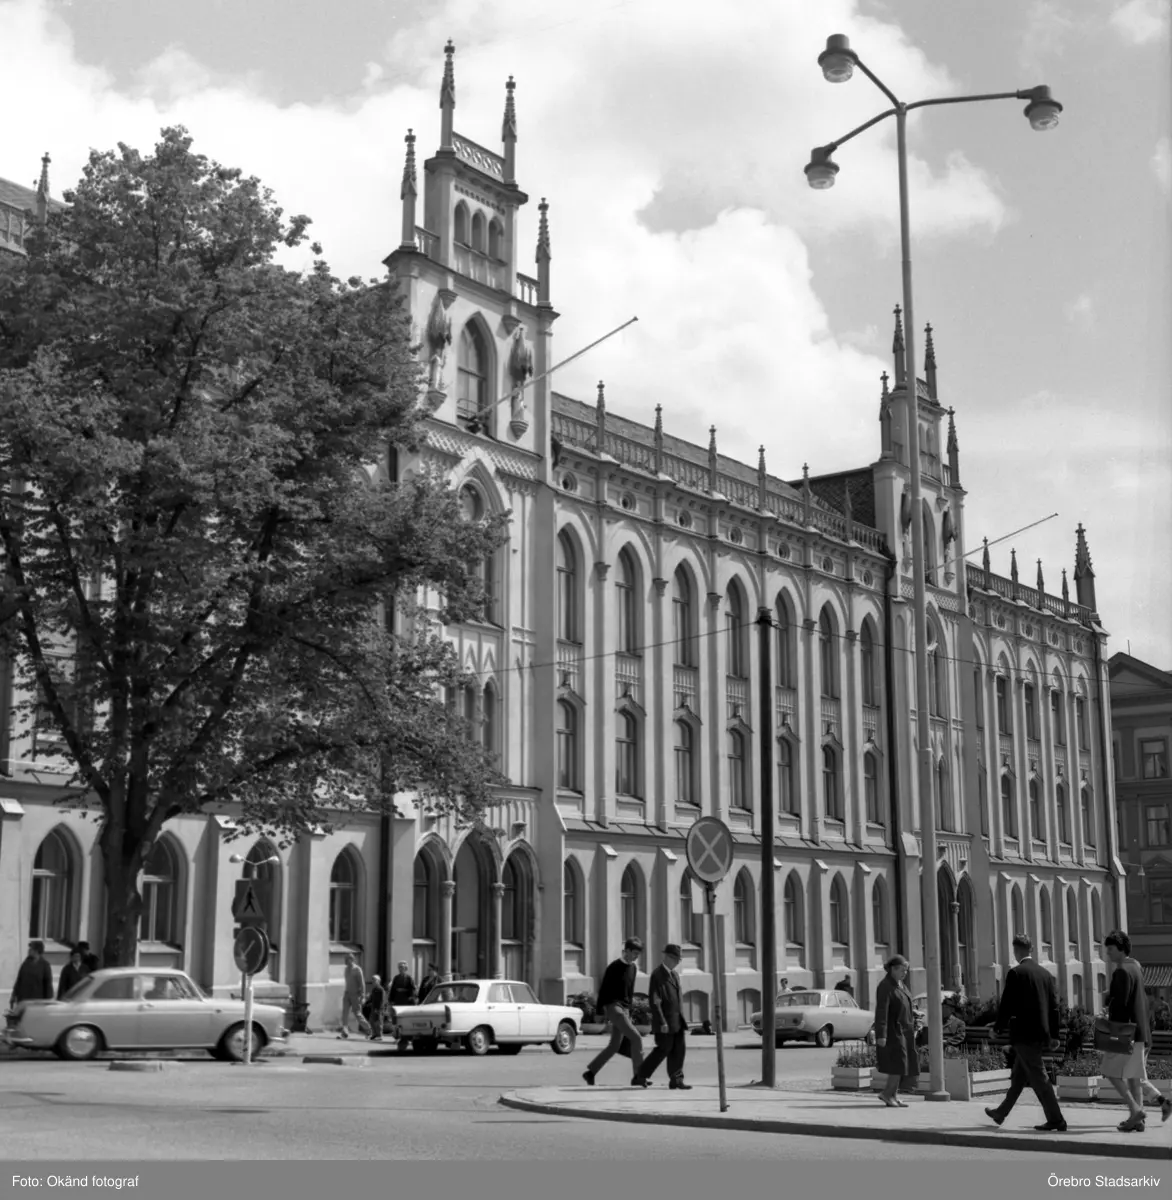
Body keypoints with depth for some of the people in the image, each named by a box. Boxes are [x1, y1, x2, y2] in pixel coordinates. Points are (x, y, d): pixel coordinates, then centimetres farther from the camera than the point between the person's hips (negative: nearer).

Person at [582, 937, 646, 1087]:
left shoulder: (633, 968, 12)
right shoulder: (614, 967, -12)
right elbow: (604, 990, -12)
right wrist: (601, 1011, -14)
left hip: (624, 1009, 8)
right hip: (613, 1007, -8)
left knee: (614, 1046, 10)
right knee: (636, 1038, -15)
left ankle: (590, 1072, 21)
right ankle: (638, 1077, -12)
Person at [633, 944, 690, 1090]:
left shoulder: (674, 974, 14)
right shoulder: (657, 975, -12)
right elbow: (654, 1001, -17)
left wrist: (682, 1017, 17)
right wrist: (662, 1022, -21)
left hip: (677, 1019, 8)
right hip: (665, 1020, -8)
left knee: (679, 1049, 2)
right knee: (664, 1049, -3)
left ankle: (676, 1080, 6)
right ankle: (641, 1076, 10)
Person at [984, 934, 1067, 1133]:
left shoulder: (1016, 973, -13)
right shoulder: (1045, 973, 8)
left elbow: (1007, 1003, -12)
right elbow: (1054, 1005, 10)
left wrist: (998, 1027, 0)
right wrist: (1054, 1035, 14)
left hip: (1024, 1033, -8)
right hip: (1041, 1033, 8)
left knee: (1038, 1077, -4)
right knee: (1019, 1075, 18)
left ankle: (1056, 1120, -5)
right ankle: (1001, 1113, 30)